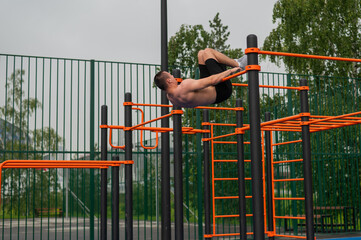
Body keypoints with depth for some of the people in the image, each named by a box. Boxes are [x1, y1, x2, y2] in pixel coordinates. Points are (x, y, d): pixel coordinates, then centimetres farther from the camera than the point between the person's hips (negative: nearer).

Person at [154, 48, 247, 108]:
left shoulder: (170, 97, -6)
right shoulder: (184, 87, -36)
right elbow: (212, 80, -32)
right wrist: (230, 70, -20)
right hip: (220, 91, -9)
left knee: (201, 53, 13)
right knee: (207, 52, -7)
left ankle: (236, 62, 21)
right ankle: (238, 65, 8)